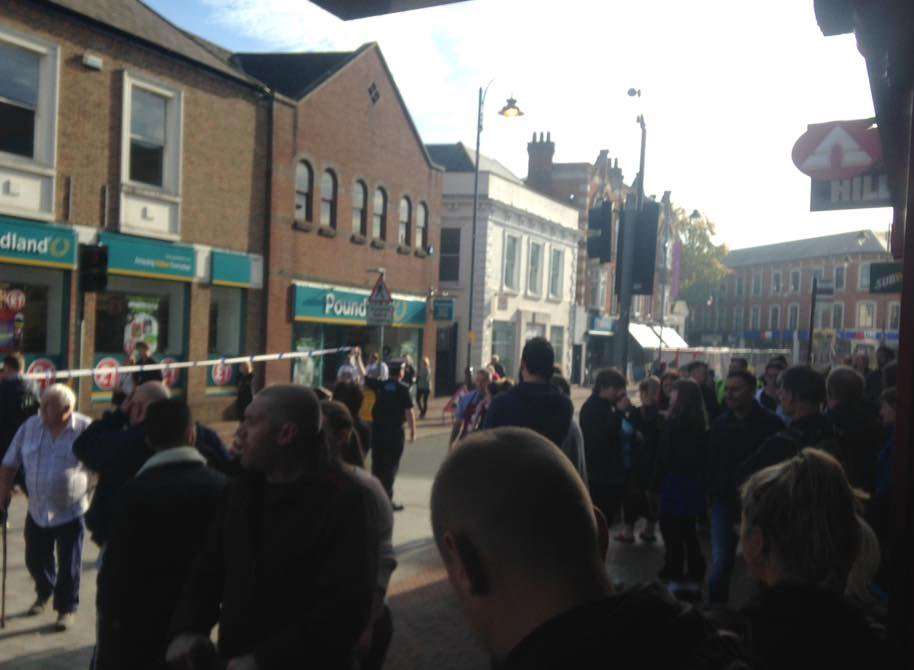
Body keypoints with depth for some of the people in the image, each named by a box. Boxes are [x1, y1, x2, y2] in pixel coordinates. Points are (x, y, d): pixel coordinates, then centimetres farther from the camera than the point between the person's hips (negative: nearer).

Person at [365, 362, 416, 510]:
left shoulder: (380, 385, 1)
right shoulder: (403, 389, -9)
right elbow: (409, 411, -11)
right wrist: (413, 431, -5)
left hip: (377, 429, 4)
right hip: (395, 431, -4)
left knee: (377, 463, 14)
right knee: (391, 465, 1)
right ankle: (387, 498, 0)